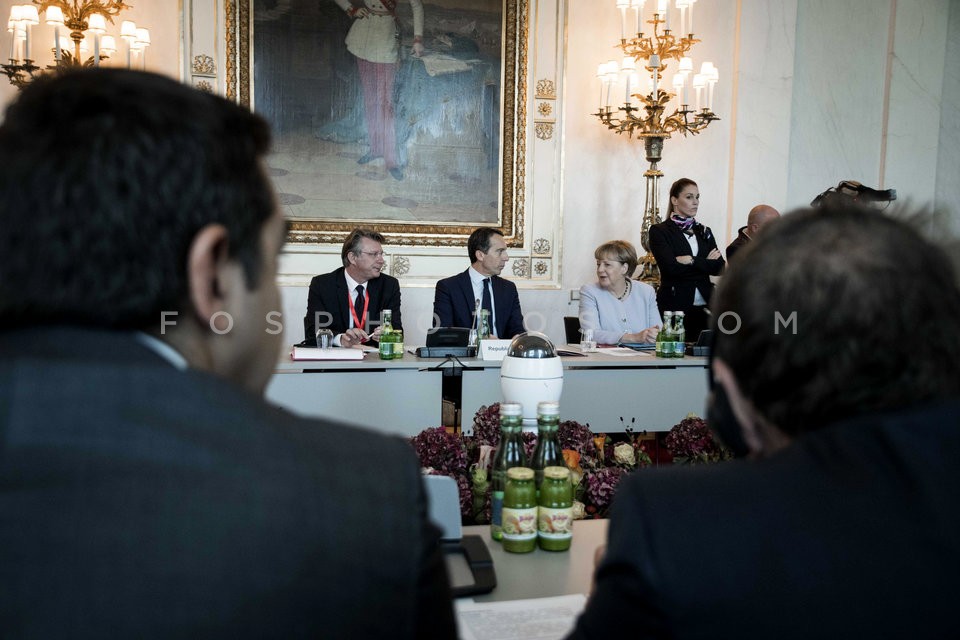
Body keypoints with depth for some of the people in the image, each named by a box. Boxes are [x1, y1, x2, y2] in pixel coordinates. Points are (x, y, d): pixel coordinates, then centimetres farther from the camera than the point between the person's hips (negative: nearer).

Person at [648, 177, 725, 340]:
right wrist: (705, 262, -5)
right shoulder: (659, 231, 1)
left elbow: (720, 268, 3)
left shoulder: (704, 232, 16)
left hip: (704, 306, 4)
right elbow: (670, 267, -13)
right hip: (675, 306, -4)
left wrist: (692, 260, -10)